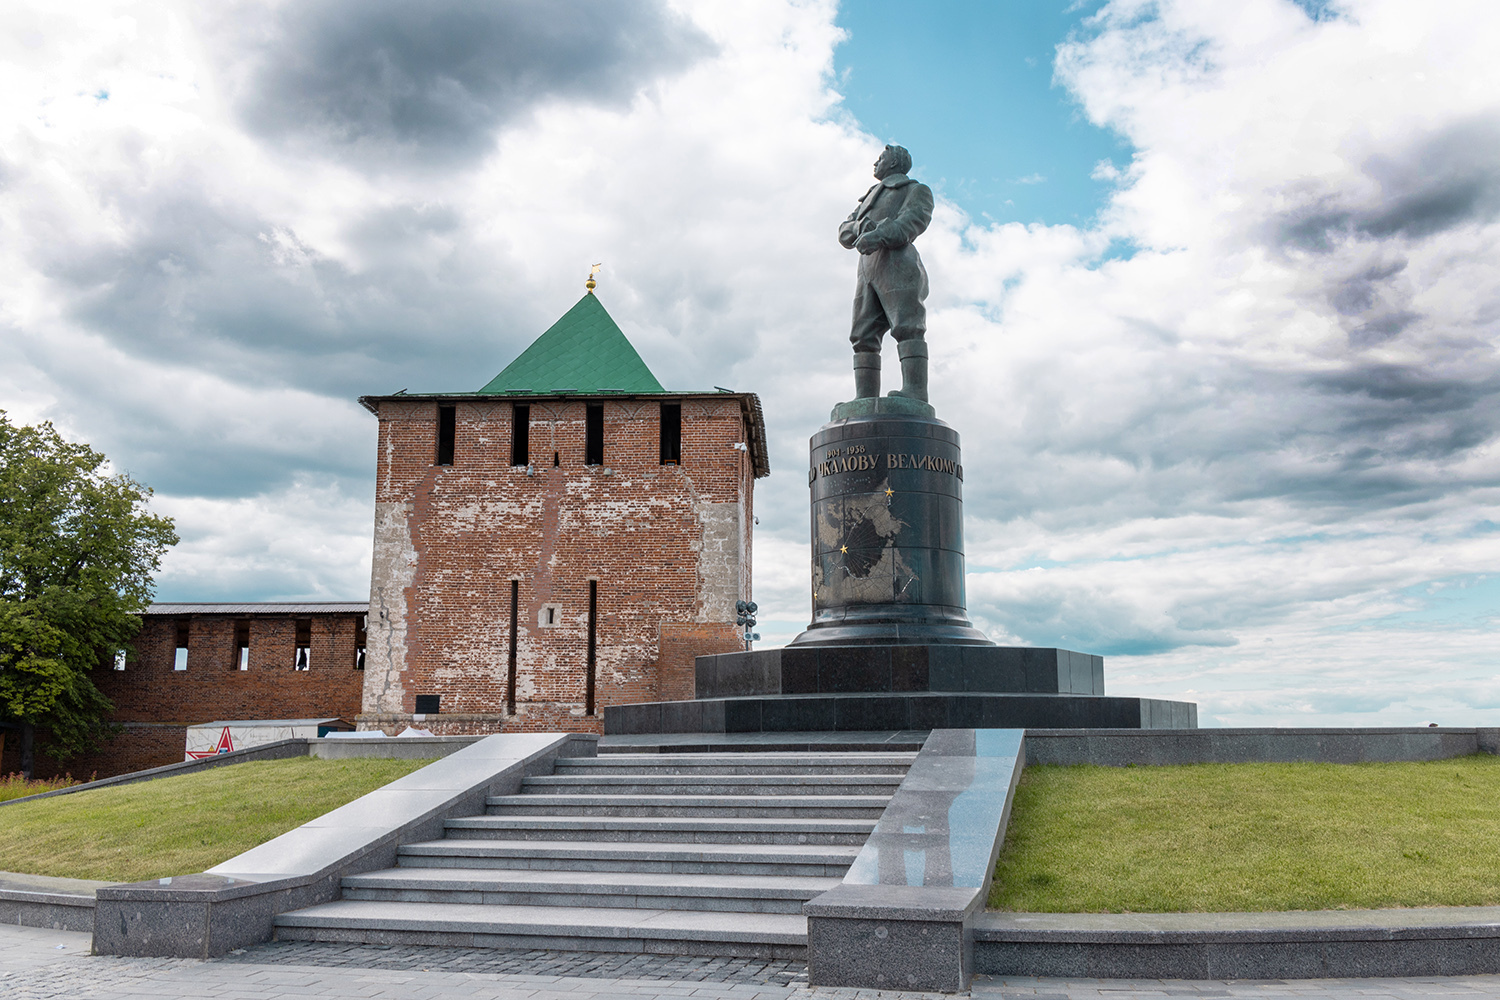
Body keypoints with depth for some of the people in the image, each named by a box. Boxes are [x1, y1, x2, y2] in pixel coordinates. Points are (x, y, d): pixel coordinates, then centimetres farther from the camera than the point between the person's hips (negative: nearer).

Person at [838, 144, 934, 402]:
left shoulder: (917, 191, 15)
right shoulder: (871, 198, 35)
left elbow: (914, 221, -7)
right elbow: (845, 235, 21)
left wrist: (880, 235, -25)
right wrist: (861, 227, -3)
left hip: (898, 265, -6)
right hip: (868, 270, 7)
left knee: (907, 328, -19)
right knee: (864, 337, -6)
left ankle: (914, 393, -31)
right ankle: (864, 401, -13)